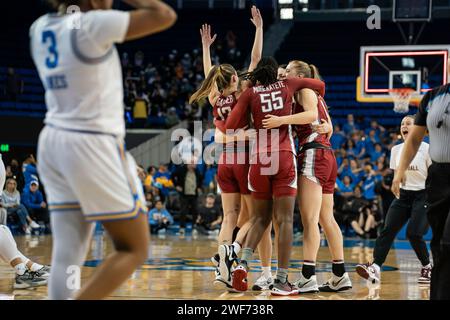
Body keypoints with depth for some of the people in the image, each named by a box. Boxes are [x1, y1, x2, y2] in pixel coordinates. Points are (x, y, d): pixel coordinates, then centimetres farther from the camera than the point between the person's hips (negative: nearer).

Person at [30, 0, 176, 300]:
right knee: (134, 249, 3)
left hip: (52, 142, 8)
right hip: (92, 145, -8)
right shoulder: (92, 24, -15)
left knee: (68, 253, 6)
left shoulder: (41, 28, 7)